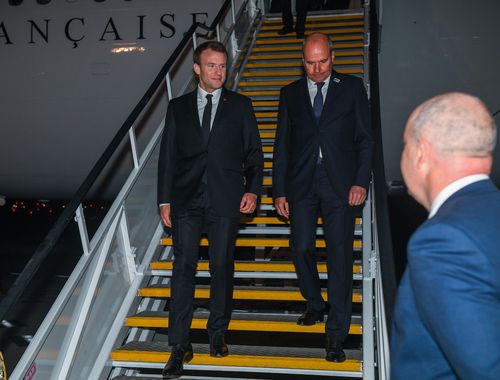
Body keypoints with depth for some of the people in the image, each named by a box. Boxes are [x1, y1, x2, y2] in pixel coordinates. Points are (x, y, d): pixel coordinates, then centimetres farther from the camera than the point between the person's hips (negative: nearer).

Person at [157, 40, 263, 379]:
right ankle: (180, 346, 4)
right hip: (186, 199, 1)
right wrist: (164, 200, 4)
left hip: (226, 199, 0)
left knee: (222, 267, 6)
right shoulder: (178, 107, 11)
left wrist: (253, 189, -5)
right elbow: (167, 156, 10)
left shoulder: (240, 105, 8)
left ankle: (218, 333, 22)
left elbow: (254, 152, 8)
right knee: (183, 267, -3)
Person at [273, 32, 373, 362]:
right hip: (302, 185, 3)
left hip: (340, 184, -2)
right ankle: (315, 306, 33)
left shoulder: (352, 87, 5)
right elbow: (282, 145, 10)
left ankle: (336, 336, 6)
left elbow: (365, 139, 4)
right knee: (302, 249, 6)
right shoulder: (291, 93, 10)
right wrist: (279, 191, 5)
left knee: (340, 257, -2)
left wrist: (361, 182, -7)